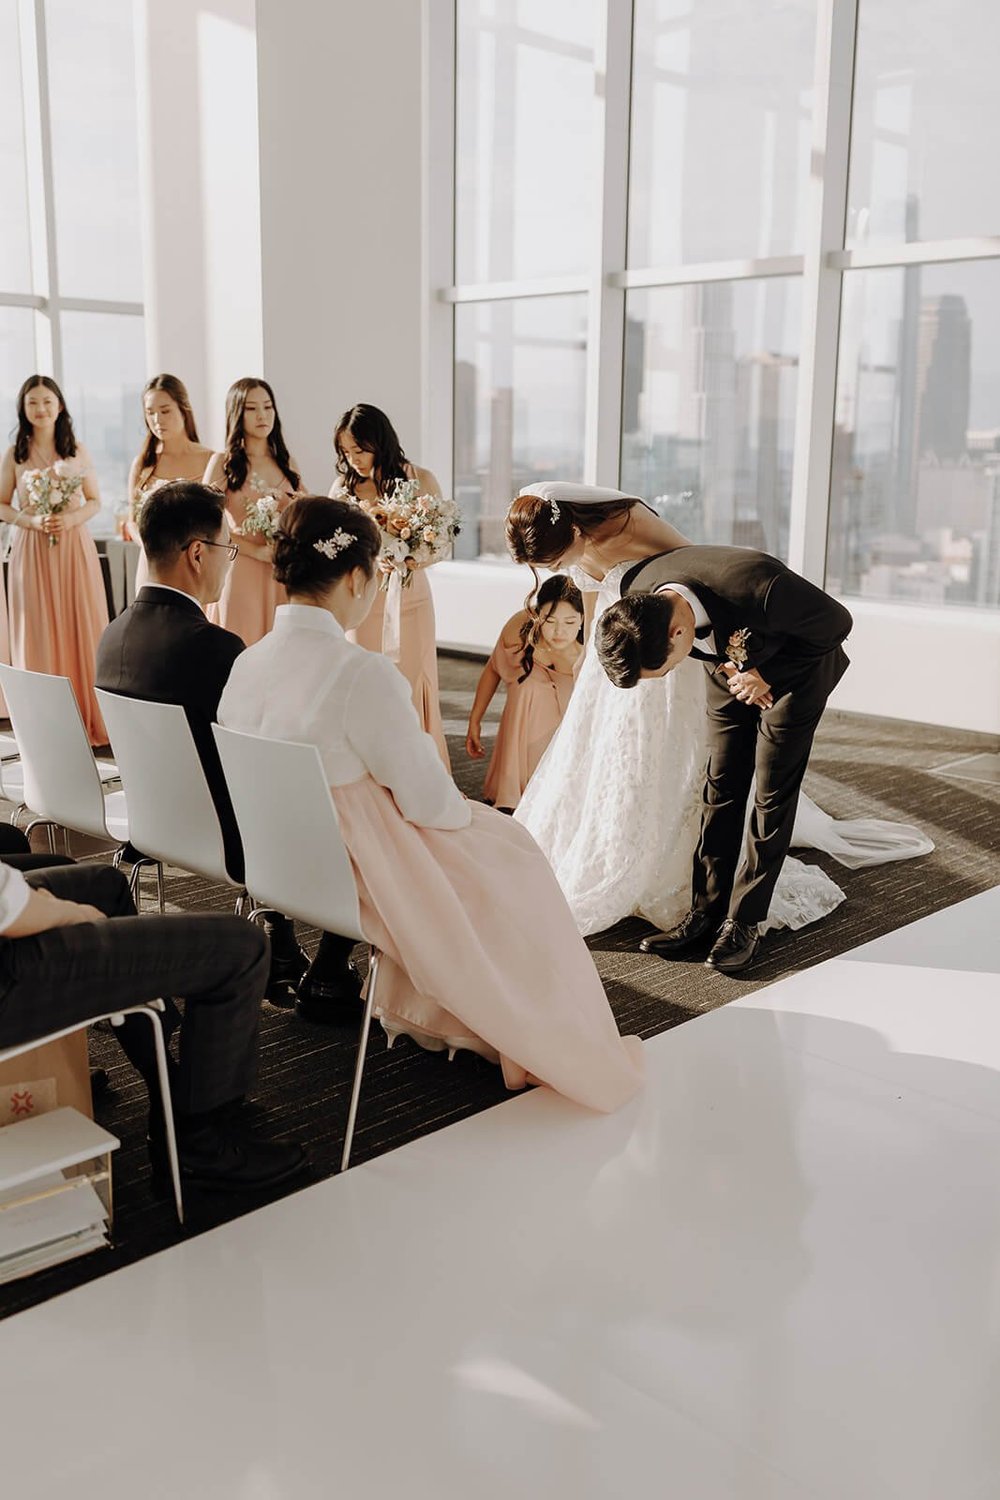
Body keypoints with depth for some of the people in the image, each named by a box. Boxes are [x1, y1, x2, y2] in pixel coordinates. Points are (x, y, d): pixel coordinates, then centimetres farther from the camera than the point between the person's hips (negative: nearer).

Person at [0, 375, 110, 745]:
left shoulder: (78, 451, 5)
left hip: (75, 548, 0)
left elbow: (95, 502, 8)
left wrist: (71, 519, -11)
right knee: (39, 634, 1)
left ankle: (89, 718, 9)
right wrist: (32, 521, -12)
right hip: (32, 551, 0)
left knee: (81, 630, 0)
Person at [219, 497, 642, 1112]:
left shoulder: (244, 665, -5)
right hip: (354, 876, -8)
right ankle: (546, 1044, 32)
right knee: (512, 862, 16)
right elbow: (429, 800, -20)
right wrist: (466, 811, 3)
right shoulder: (363, 675, -28)